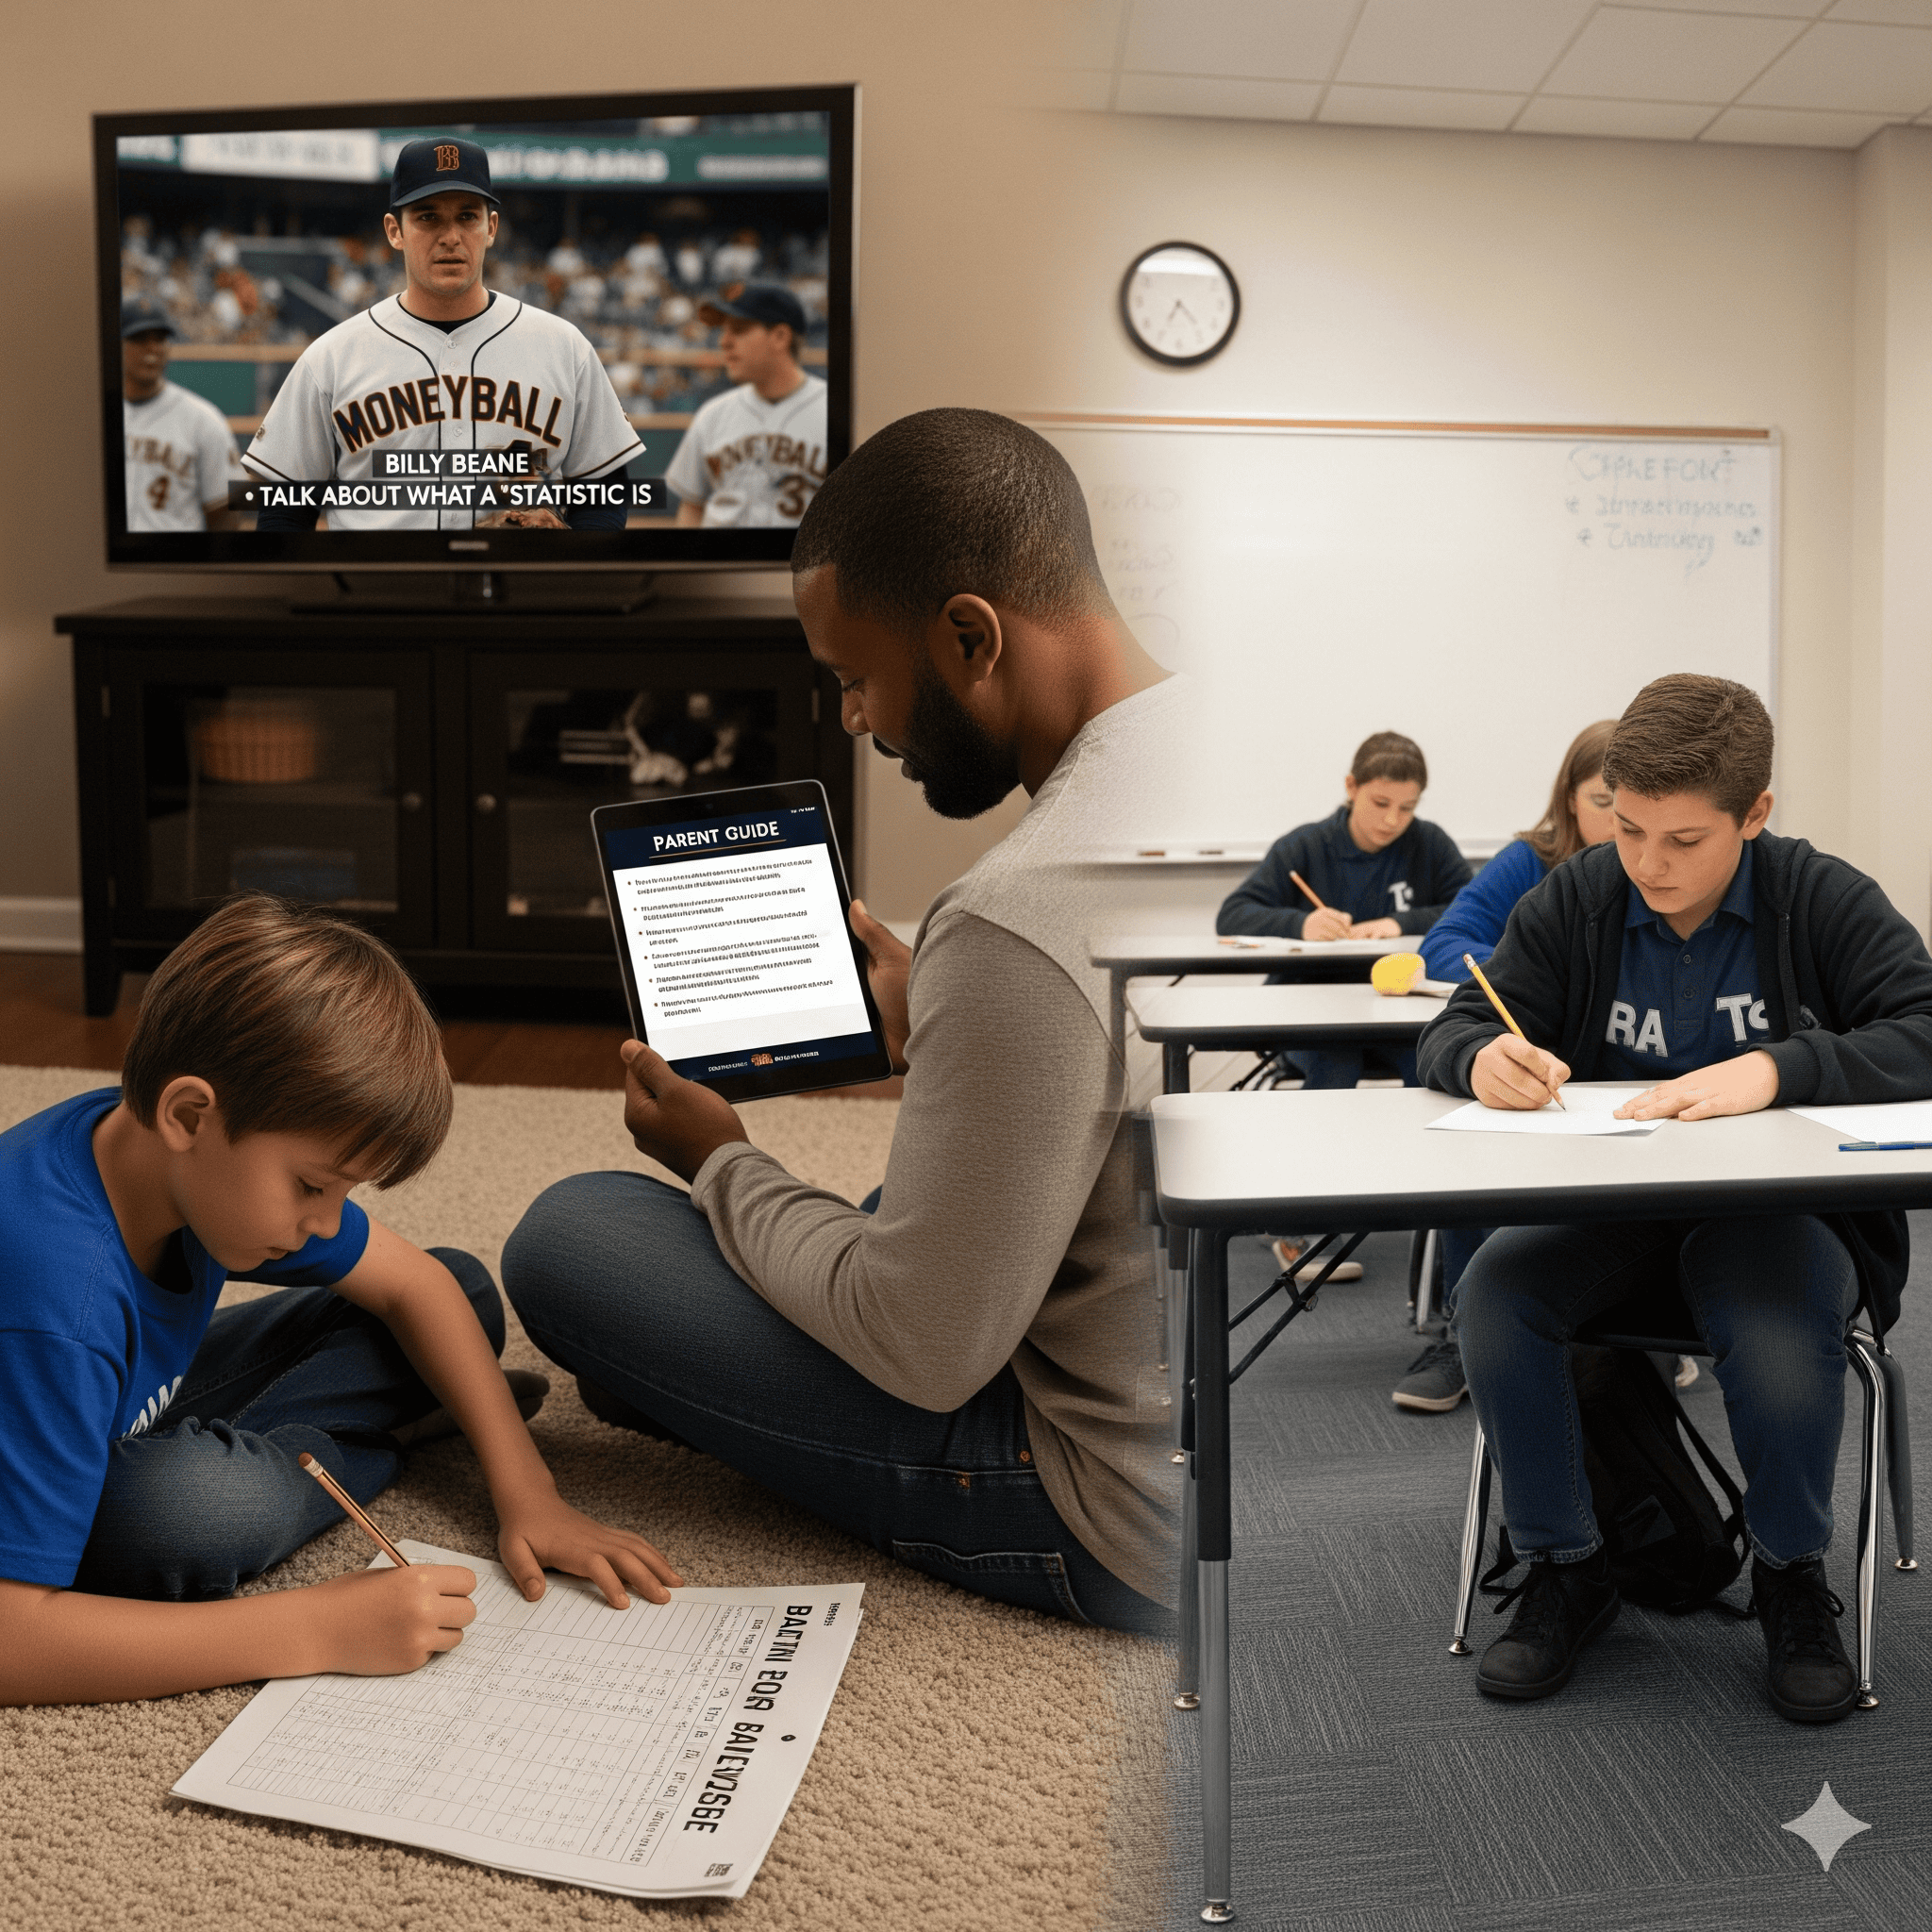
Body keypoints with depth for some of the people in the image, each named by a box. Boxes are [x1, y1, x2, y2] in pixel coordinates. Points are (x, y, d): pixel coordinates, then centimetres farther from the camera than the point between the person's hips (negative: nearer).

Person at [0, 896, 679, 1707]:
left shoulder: (206, 1153, -17)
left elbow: (412, 1283, -4)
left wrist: (526, 1492, -11)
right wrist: (316, 1631, -43)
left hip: (136, 1415, 6)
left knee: (464, 1286, 1)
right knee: (201, 1503, -41)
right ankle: (372, 1440, -10)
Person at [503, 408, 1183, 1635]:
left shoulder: (1020, 926, -30)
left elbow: (924, 1357, -21)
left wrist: (720, 1162, -6)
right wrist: (927, 1027, 16)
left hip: (1133, 1529, -9)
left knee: (569, 1237, -6)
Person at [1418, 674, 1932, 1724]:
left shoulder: (1828, 902, -5)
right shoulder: (1572, 902, 0)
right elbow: (1449, 1033, 0)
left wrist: (1775, 1068, -33)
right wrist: (1484, 1058, -26)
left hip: (1777, 1203, -2)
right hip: (1604, 1198, 2)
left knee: (1783, 1348, -34)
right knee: (1493, 1296, -27)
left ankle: (1793, 1578, 1)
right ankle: (1564, 1567, -2)